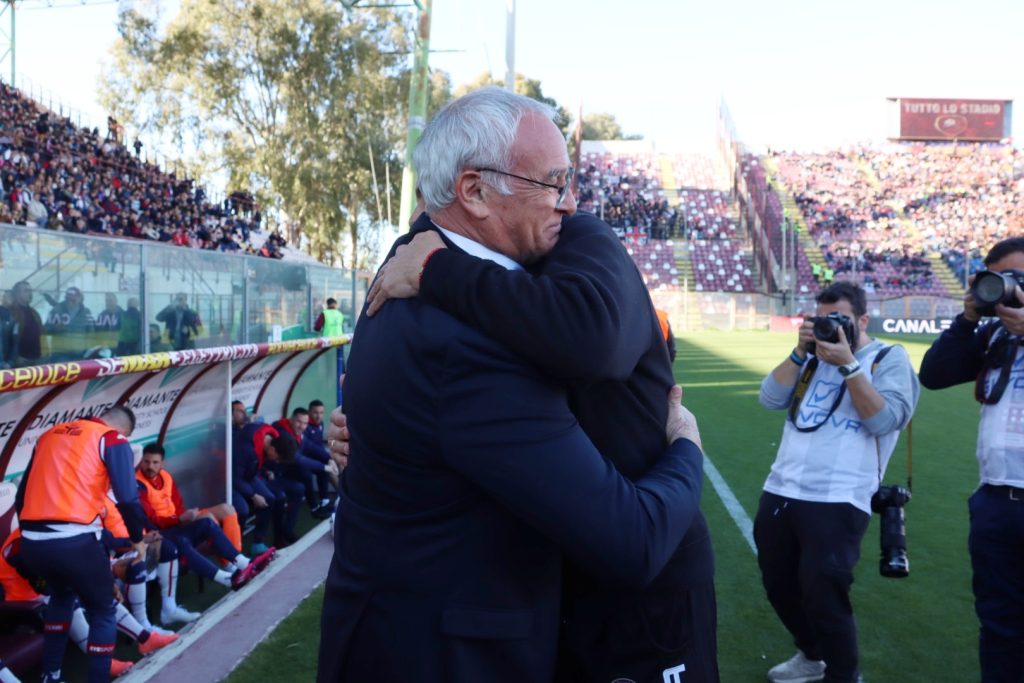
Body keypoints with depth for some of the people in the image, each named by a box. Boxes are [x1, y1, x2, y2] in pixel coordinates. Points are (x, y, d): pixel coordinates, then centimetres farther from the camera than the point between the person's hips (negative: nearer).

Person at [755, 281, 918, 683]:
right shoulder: (812, 356, 14)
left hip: (837, 501, -6)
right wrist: (800, 352, -5)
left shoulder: (889, 358, 0)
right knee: (778, 585, 17)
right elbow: (770, 399, 4)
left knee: (822, 594, -6)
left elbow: (884, 420, -14)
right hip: (780, 491, 6)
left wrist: (847, 365, -17)